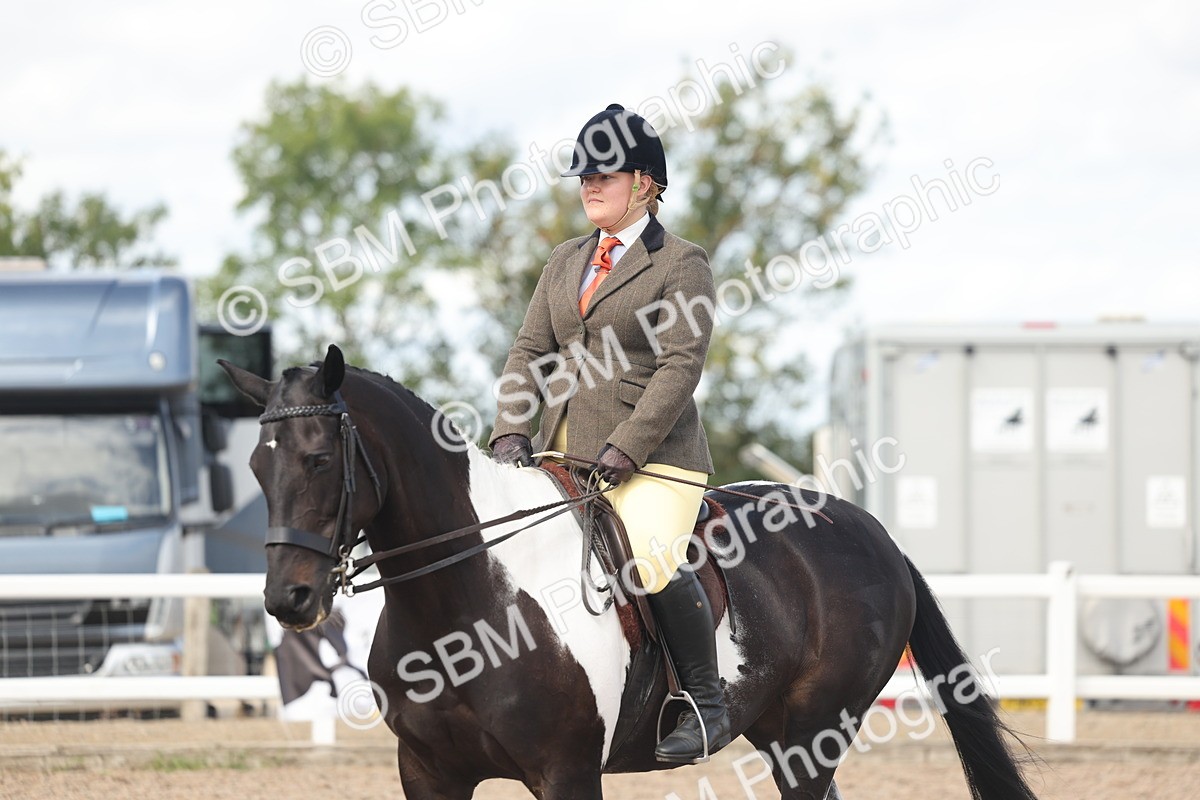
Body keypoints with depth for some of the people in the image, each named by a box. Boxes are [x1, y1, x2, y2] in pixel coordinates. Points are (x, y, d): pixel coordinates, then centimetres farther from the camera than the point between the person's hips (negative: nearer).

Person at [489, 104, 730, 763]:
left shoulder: (681, 264, -1)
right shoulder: (564, 263, 20)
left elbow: (680, 366, -10)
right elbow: (530, 351, 15)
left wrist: (624, 449, -19)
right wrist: (510, 432, -2)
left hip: (653, 456, -7)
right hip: (564, 455, 7)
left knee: (652, 557, -30)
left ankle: (707, 702, -14)